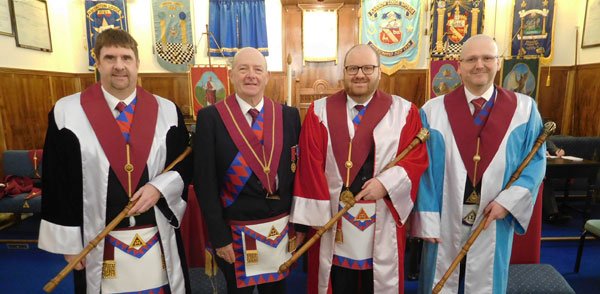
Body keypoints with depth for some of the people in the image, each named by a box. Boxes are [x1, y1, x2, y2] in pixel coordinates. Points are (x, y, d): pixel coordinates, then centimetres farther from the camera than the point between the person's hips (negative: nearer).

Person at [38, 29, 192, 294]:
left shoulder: (167, 112, -2)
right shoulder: (66, 113, -4)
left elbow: (186, 164, 4)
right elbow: (58, 183, -2)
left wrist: (159, 187, -14)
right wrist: (69, 242, -1)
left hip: (160, 239, 1)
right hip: (98, 243, 0)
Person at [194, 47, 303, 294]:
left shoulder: (289, 115, -1)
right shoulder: (211, 117, -9)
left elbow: (297, 172, 2)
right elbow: (205, 181, -9)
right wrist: (219, 236, -10)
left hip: (282, 229, 3)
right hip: (236, 233, -2)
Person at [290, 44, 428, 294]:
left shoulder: (403, 111, 2)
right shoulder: (320, 111, -1)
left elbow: (417, 158, -1)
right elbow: (311, 164, -5)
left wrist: (387, 183, -17)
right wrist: (316, 214, -9)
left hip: (383, 220, 1)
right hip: (335, 217, 0)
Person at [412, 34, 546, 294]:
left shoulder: (524, 109, -1)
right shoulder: (434, 110, -6)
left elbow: (536, 160, 2)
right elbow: (423, 167, -7)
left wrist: (509, 200, -12)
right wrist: (427, 219, -9)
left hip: (494, 221, 2)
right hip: (446, 221, -1)